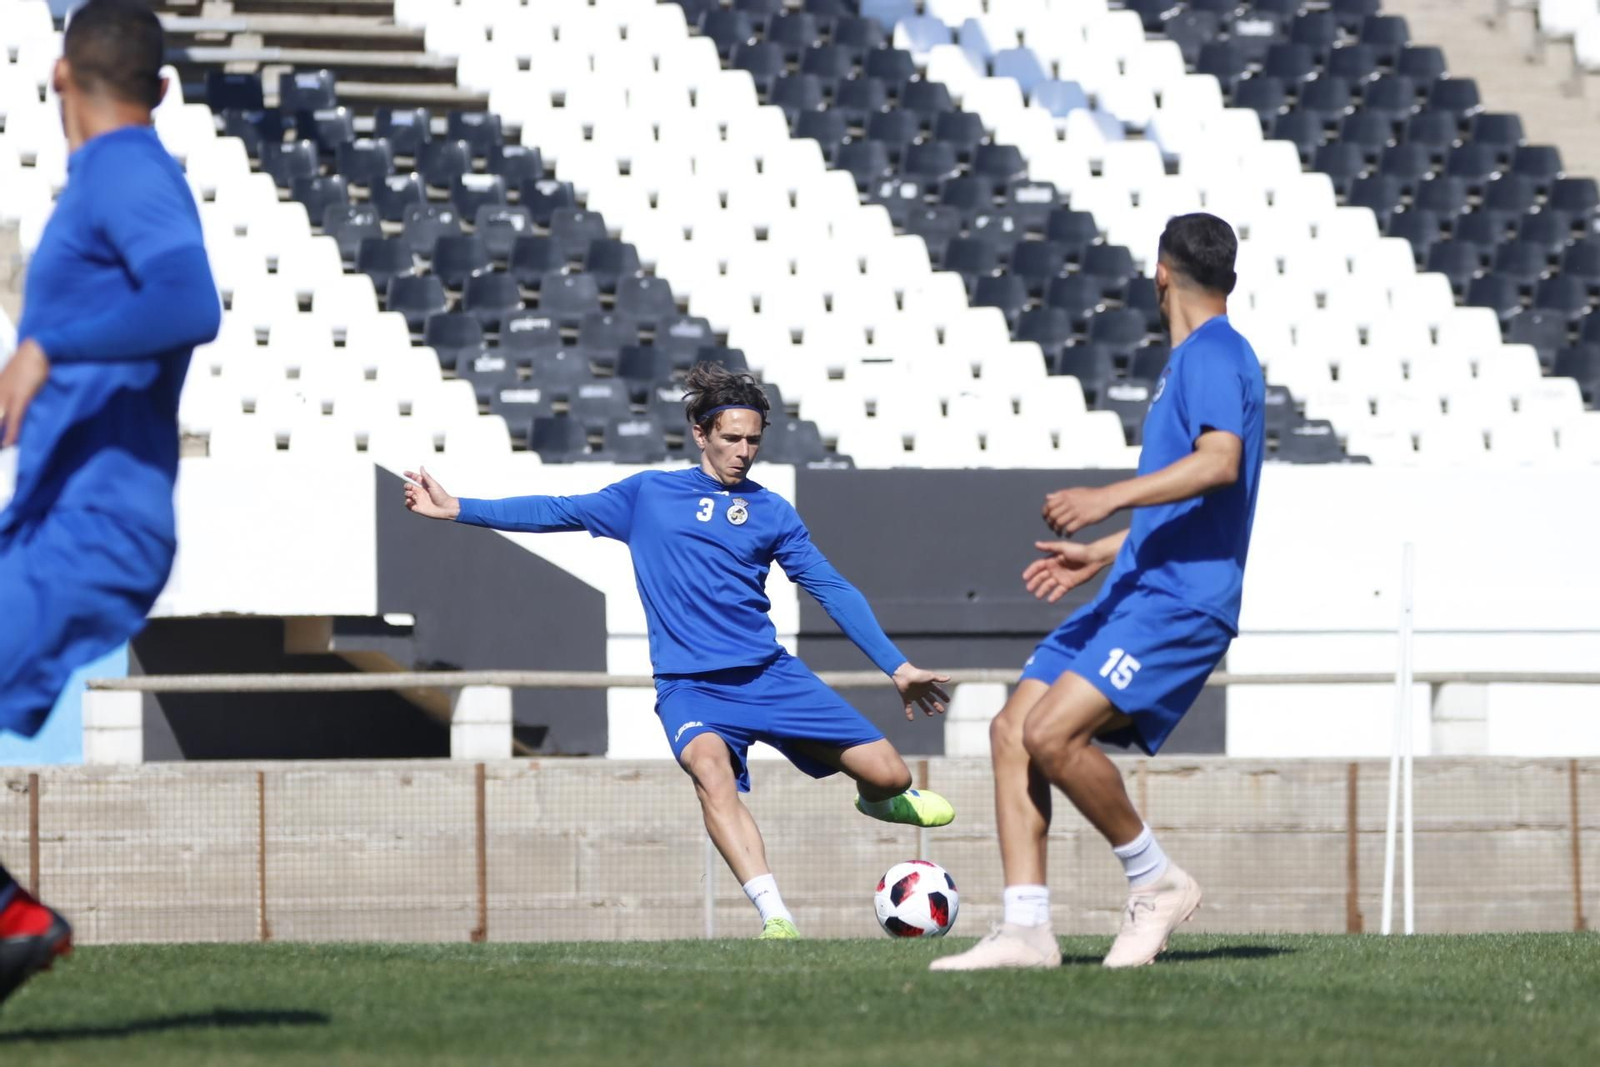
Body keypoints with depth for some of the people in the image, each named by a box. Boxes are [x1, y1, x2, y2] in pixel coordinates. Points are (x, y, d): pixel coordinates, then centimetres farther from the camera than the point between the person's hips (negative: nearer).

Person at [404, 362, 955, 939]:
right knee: (712, 772, -36)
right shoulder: (649, 494, 9)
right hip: (689, 686, -2)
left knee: (889, 776, -6)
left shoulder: (770, 511, 12)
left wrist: (897, 666, 10)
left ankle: (878, 799, 34)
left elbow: (833, 590, 14)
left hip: (770, 675, 2)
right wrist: (456, 509, 7)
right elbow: (559, 512, 12)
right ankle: (775, 917, -41)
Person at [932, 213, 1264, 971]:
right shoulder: (1195, 360, 22)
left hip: (1177, 603, -10)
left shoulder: (1214, 356, -9)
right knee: (1012, 731, 1)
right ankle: (1026, 930, -2)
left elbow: (1220, 462, -27)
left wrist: (1109, 499, -33)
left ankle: (1156, 880, -5)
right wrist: (1101, 555, 31)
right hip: (1137, 594, 10)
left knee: (1052, 732, -24)